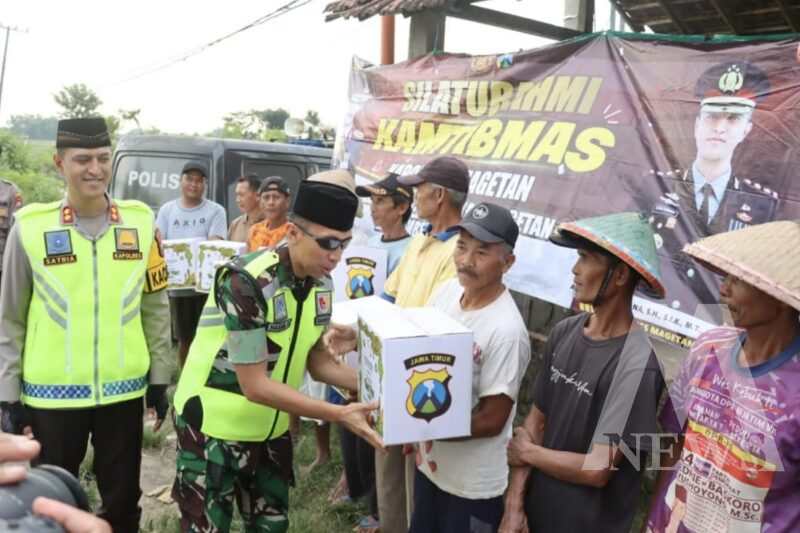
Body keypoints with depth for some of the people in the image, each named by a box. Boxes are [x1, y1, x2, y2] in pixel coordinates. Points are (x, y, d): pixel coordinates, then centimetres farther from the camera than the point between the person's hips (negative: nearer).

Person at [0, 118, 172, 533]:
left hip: (123, 390, 2)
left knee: (123, 498, 16)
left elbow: (155, 307, 6)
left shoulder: (141, 222, -1)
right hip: (51, 394, -1)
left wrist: (159, 377, 7)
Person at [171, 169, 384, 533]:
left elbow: (318, 361, 4)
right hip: (216, 426, -6)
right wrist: (338, 415, -27)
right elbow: (255, 385, -26)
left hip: (271, 428, 7)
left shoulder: (321, 283, -5)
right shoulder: (247, 281, -27)